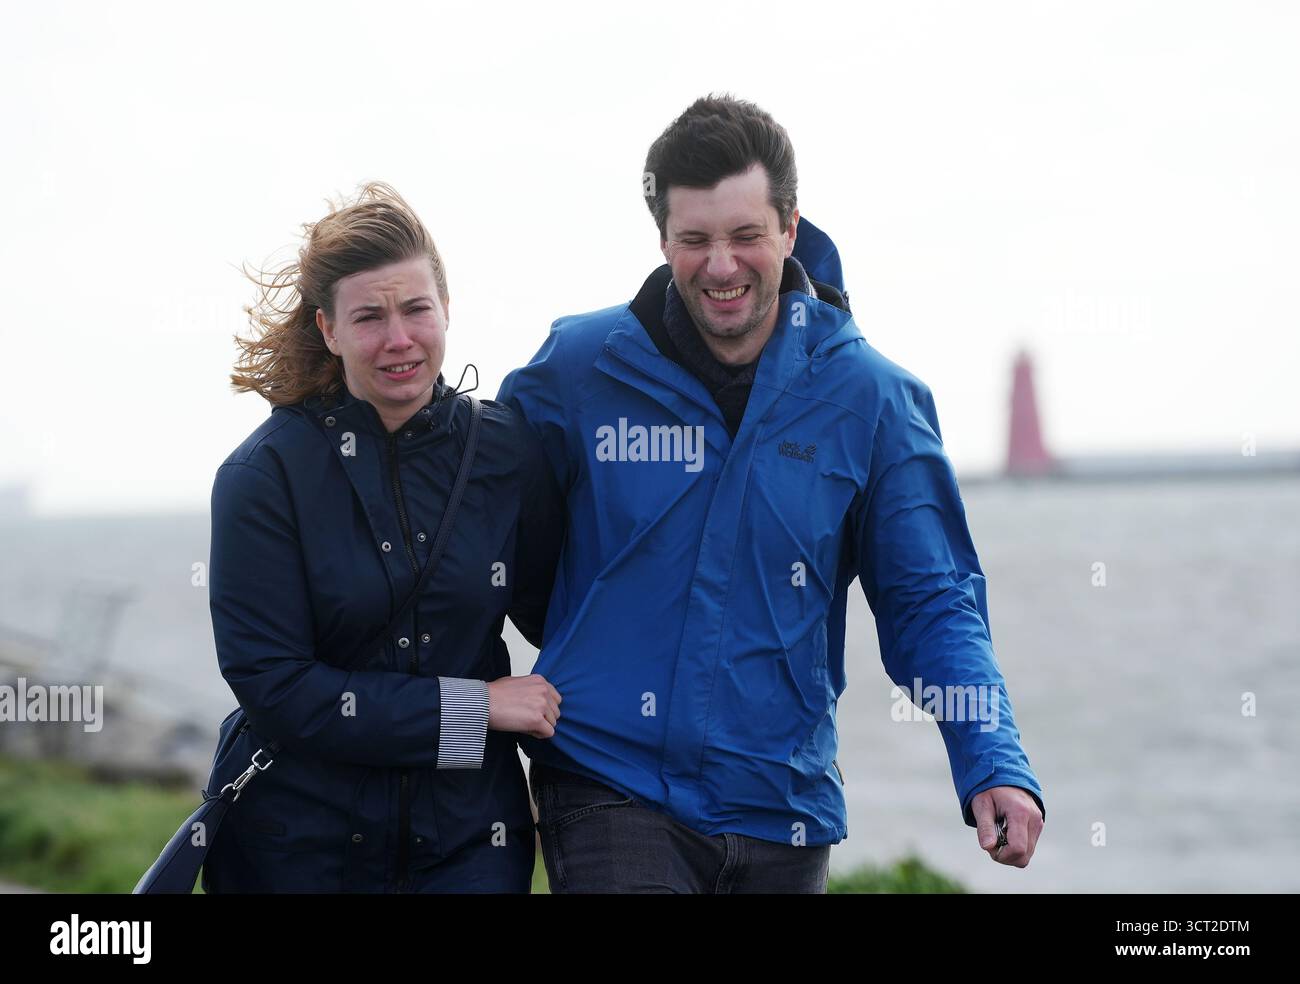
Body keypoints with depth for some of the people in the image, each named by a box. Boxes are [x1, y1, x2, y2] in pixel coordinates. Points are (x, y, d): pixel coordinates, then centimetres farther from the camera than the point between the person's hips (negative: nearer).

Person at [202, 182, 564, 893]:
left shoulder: (507, 452, 0)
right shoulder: (265, 474, -9)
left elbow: (559, 615, 14)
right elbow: (272, 686, -14)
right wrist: (470, 708, -15)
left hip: (467, 833, 2)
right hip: (299, 844, -2)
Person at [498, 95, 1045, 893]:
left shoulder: (871, 398, 0)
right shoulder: (579, 369, -2)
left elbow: (931, 603, 2)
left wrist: (995, 766, -10)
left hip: (783, 809, 2)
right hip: (612, 790, -2)